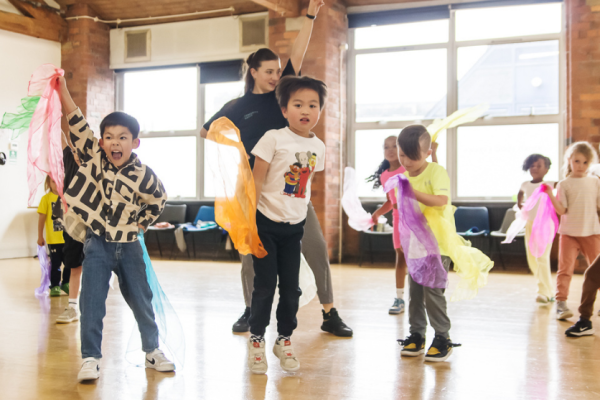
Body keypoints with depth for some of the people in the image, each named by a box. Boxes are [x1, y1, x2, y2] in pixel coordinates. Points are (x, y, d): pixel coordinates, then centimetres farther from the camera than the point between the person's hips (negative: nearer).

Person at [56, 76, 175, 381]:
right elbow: (77, 124, -14)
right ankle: (90, 358, 7)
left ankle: (152, 350, 29)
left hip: (128, 245, 1)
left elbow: (158, 200, 8)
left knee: (141, 299, 11)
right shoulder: (92, 156, -7)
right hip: (96, 243, 0)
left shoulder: (143, 175, -9)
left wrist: (139, 224, 5)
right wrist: (62, 91, -22)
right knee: (92, 302, -5)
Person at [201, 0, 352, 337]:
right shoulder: (237, 107, 3)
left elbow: (298, 56, -4)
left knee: (317, 248, -5)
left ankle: (330, 315, 3)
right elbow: (206, 132, 12)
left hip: (291, 186, 1)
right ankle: (250, 312, 24)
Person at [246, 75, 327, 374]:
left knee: (291, 287, 8)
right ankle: (256, 339, 20)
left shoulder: (318, 147, 3)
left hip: (294, 227, 4)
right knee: (265, 285, 1)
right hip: (267, 224, -4)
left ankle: (284, 339, 26)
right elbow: (256, 181, -11)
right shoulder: (274, 139, -11)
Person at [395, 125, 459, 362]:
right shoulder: (404, 177, 7)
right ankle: (416, 334, 19)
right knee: (415, 290, 8)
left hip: (439, 240, -6)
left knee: (432, 290, -8)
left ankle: (443, 338, 4)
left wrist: (415, 193, -37)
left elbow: (442, 200, -28)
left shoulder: (436, 171, -12)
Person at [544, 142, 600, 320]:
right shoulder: (564, 184, 0)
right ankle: (561, 303, -2)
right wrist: (551, 195, -20)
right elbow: (562, 210, -8)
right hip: (569, 233, -2)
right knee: (565, 268, -4)